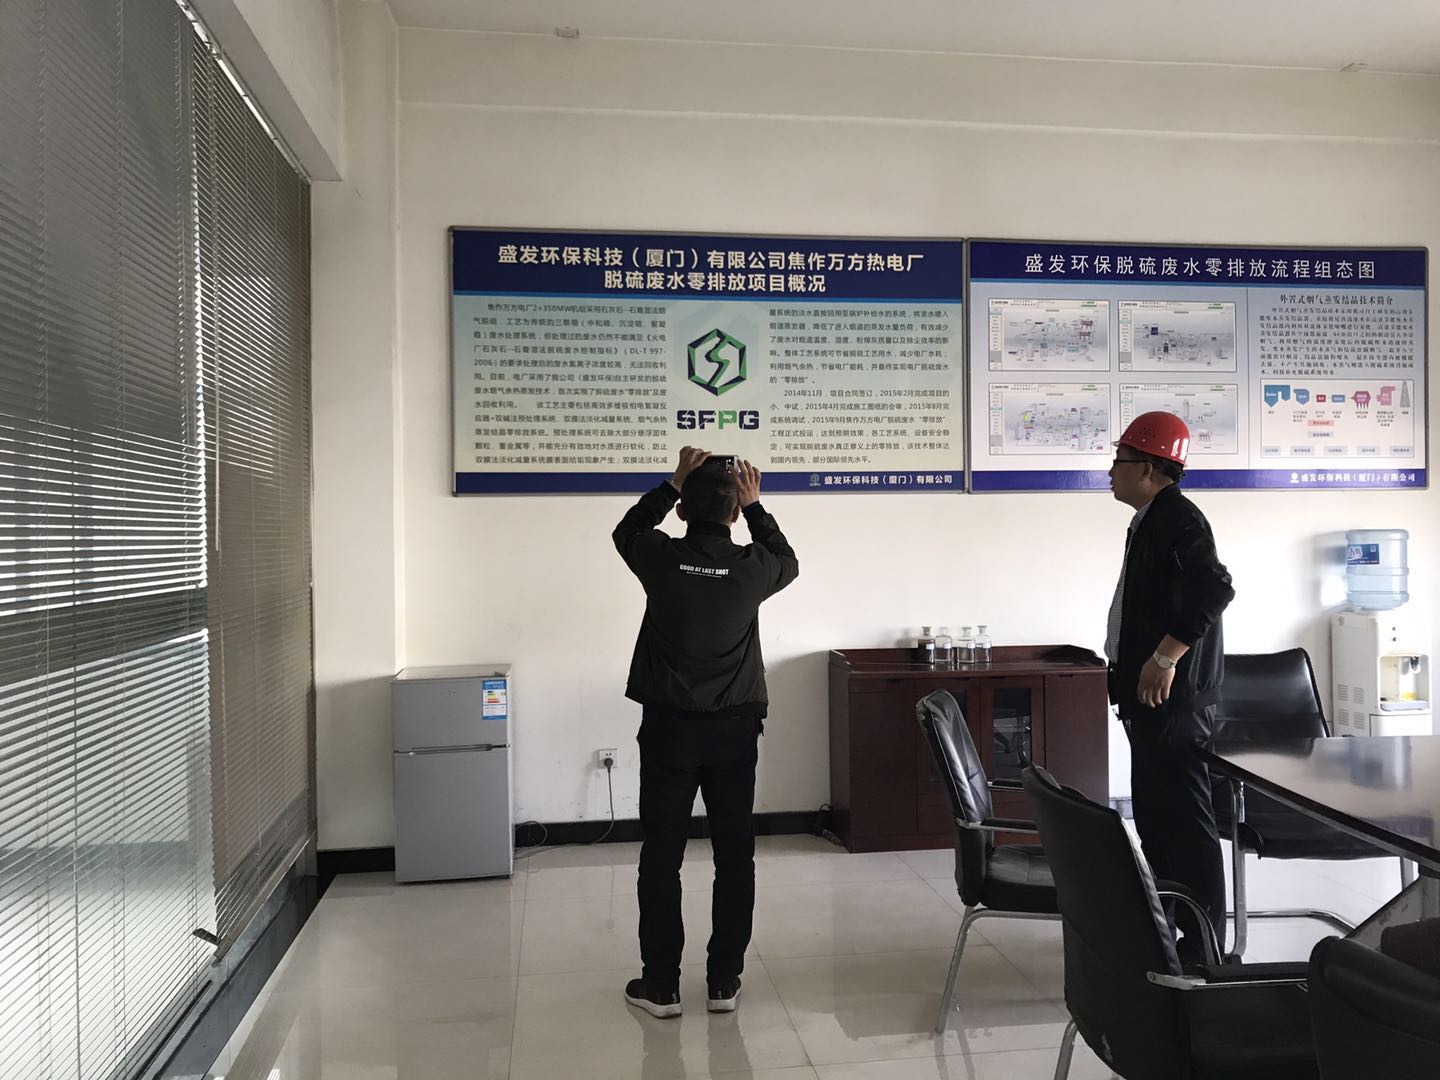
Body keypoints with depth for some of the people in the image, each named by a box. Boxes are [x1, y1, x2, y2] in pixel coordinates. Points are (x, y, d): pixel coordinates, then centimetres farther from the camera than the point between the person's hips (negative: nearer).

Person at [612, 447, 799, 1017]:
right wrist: (755, 504, 15)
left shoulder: (662, 559, -10)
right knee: (734, 855, 11)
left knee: (661, 856, 8)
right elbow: (788, 560, 16)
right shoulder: (751, 567, -10)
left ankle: (661, 985, 16)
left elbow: (627, 530, 14)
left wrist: (675, 483, 13)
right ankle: (724, 982, 19)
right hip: (735, 728, 1)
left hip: (669, 726, 0)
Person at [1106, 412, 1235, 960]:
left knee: (1186, 820, -4)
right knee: (1153, 814, 18)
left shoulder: (1177, 518, -14)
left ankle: (1203, 946, 5)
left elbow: (1215, 589, -28)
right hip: (1150, 695, 11)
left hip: (1173, 695, -11)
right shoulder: (1150, 520, 17)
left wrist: (1165, 658, -26)